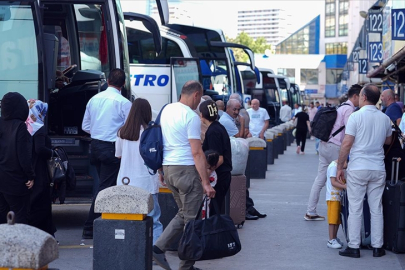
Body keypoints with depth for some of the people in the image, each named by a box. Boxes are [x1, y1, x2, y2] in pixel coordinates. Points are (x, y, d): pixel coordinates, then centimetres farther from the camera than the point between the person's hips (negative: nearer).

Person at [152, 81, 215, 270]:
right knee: (191, 218, 1)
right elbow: (196, 152, -18)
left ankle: (159, 248, 6)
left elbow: (161, 142, 17)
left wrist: (161, 170, 25)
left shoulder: (166, 110, 10)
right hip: (186, 169, -8)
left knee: (183, 213, 18)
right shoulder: (191, 117, -14)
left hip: (168, 168, 8)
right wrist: (206, 183, -17)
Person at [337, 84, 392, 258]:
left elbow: (347, 144, -11)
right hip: (378, 169, 4)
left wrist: (340, 167, -4)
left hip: (357, 168, -4)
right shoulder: (385, 119, 5)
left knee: (355, 209, 1)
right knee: (376, 210, 9)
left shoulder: (356, 116, -9)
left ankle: (354, 247, 3)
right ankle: (377, 247, 12)